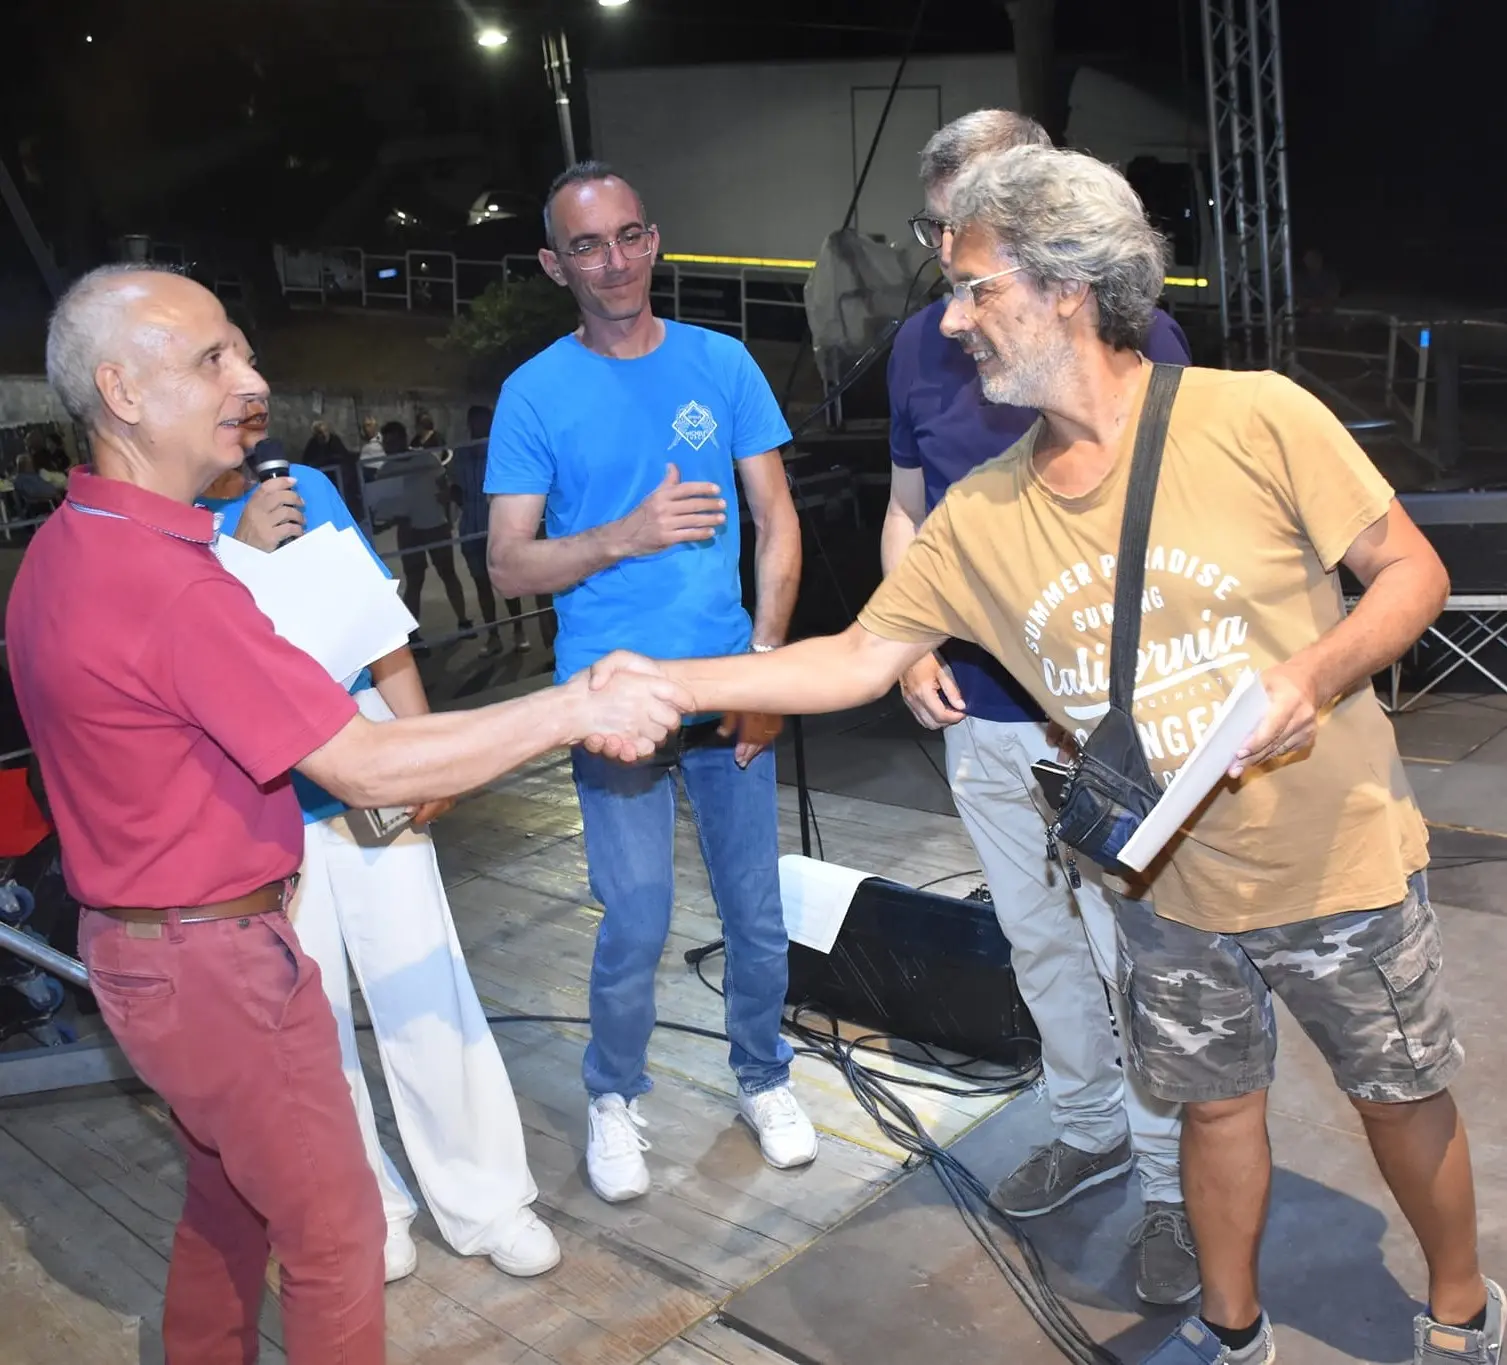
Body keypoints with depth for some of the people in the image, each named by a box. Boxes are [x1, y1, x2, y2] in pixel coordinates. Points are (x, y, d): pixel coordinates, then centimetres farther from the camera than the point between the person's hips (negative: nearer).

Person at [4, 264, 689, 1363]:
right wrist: (572, 711, -24)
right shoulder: (168, 584, -28)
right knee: (334, 1232, 8)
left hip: (139, 936, 10)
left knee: (228, 1199, 26)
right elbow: (365, 769, -28)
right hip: (216, 962, -10)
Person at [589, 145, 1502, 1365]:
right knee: (1217, 1103, 20)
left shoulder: (1255, 418, -18)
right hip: (1169, 886, 3)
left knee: (1401, 1093, 17)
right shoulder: (982, 517, -6)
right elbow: (857, 659, -4)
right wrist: (669, 680, -10)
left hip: (1338, 859, -3)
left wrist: (1315, 674, -29)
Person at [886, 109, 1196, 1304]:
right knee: (1038, 942, 19)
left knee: (1134, 958, 5)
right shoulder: (922, 347, 2)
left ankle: (1175, 1182, 26)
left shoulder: (1133, 335, -11)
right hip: (980, 713, 5)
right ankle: (1089, 1126, 41)